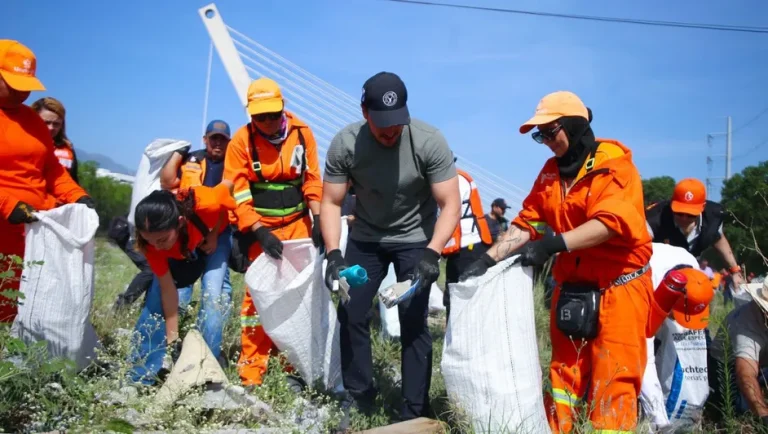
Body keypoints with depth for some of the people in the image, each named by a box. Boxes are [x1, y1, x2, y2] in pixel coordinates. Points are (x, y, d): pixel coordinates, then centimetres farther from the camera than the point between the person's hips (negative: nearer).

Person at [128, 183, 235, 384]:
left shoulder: (207, 206, -44)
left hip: (214, 234, -1)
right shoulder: (151, 240, -33)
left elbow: (229, 185, -21)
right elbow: (168, 289, -26)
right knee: (158, 296, -13)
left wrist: (213, 235, -20)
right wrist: (172, 340, -25)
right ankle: (144, 373, -3)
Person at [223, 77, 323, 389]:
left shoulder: (301, 132, -2)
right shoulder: (241, 141, -9)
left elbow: (312, 180, 3)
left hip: (298, 225, 2)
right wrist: (260, 233, -21)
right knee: (257, 296, -4)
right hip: (261, 230, -2)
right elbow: (238, 195, -12)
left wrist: (318, 219, -6)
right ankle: (251, 375, 5)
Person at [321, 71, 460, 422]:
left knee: (413, 322, -6)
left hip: (415, 239, -2)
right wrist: (333, 253, -26)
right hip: (364, 238, 3)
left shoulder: (429, 141, -25)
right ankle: (358, 394, 22)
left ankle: (415, 412, 7)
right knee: (351, 314, 3)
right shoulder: (344, 144, -20)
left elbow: (450, 205, -21)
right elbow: (331, 202, -13)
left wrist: (432, 253, -35)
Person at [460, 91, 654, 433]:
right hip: (571, 287, 6)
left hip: (619, 287, -6)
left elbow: (610, 222, -25)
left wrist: (554, 244, -35)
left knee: (614, 378, 0)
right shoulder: (551, 172, 9)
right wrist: (488, 259, -8)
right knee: (565, 372, 12)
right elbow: (526, 223, 4)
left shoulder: (615, 163, -10)